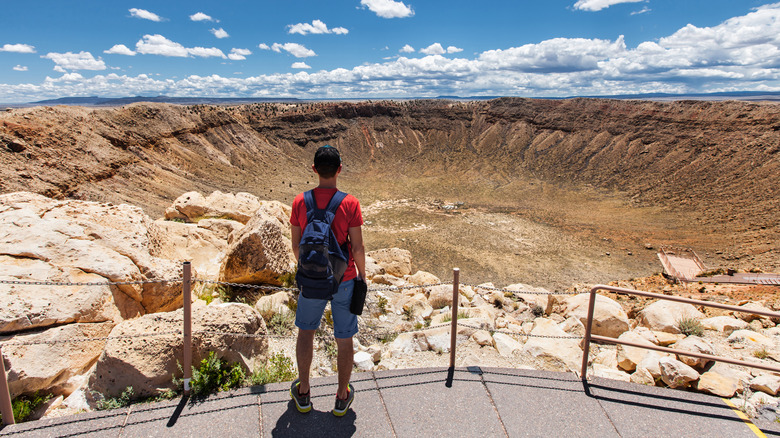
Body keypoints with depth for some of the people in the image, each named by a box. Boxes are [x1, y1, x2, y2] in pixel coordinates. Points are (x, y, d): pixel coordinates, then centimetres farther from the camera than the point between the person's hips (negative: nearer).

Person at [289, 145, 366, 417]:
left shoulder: (300, 202, -7)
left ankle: (303, 394, 33)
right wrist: (362, 275, 4)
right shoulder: (350, 203, -14)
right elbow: (357, 247, -11)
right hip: (344, 281, -1)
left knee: (305, 331, 22)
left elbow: (296, 244, 0)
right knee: (344, 339, 14)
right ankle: (342, 397, 29)